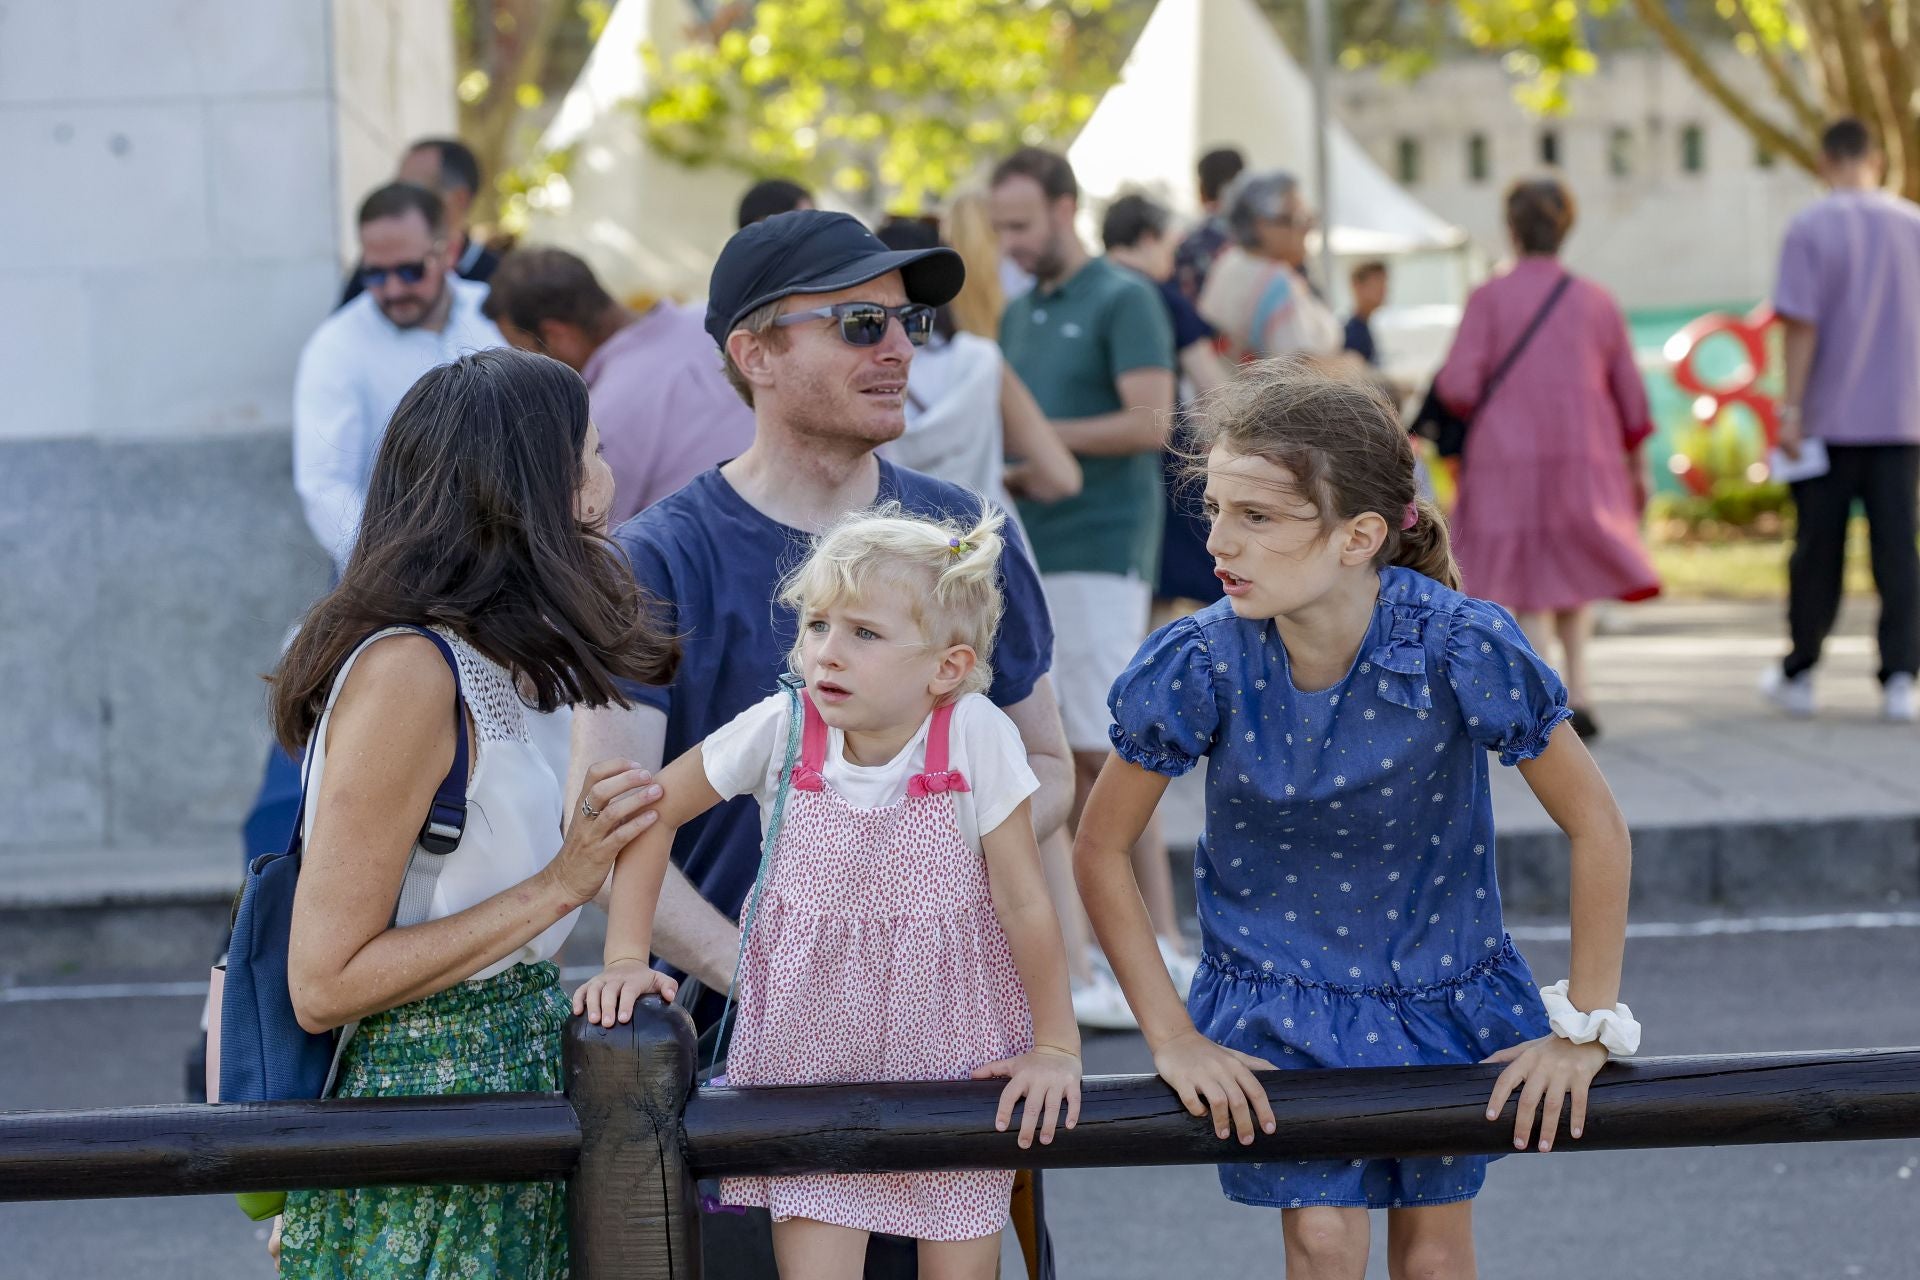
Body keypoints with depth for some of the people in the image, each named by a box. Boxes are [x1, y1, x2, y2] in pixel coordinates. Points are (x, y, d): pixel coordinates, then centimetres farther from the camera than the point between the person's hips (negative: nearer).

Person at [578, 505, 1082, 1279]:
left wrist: (1055, 1047, -8)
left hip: (951, 1062, -1)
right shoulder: (782, 727, -14)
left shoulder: (976, 735, -19)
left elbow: (1024, 901, -12)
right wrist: (626, 959, -6)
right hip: (812, 1062, 1)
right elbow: (653, 811, -1)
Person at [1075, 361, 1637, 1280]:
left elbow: (1594, 827, -14)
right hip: (1276, 1007, 0)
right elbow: (1101, 851, -7)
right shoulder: (1198, 666, -21)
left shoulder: (1462, 650, -25)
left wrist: (1586, 1028, -10)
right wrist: (1171, 1035, -9)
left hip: (1440, 997, 0)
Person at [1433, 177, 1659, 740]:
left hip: (1510, 460, -2)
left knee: (1532, 588, 7)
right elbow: (1630, 396, 9)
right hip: (1584, 460, 2)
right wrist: (1635, 466, 20)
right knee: (1576, 570, 22)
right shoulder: (1596, 302, 5)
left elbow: (1458, 387, -10)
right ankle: (1579, 685, 6)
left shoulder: (1489, 298, -4)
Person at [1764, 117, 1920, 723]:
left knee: (1817, 550, 7)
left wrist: (1791, 409, -8)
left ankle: (1799, 676, 19)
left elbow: (1801, 326, -11)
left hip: (1830, 420, -2)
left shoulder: (1811, 229, -6)